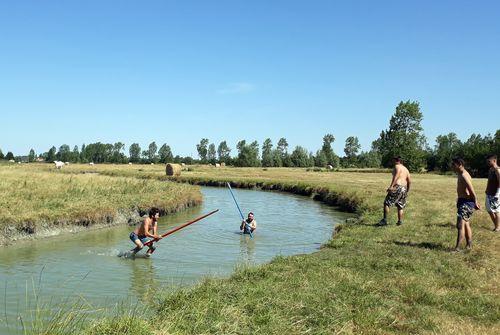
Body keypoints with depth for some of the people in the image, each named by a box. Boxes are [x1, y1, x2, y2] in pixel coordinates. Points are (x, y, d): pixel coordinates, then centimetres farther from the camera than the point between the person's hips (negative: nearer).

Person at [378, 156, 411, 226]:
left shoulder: (397, 166, -2)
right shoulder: (406, 169, 22)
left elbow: (396, 176, -18)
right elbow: (409, 181, 20)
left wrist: (391, 186, -25)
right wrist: (407, 191, 27)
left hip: (397, 187, -8)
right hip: (404, 188, 8)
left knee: (387, 203, -5)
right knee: (400, 206, 15)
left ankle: (384, 220, -10)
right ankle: (400, 221, 12)